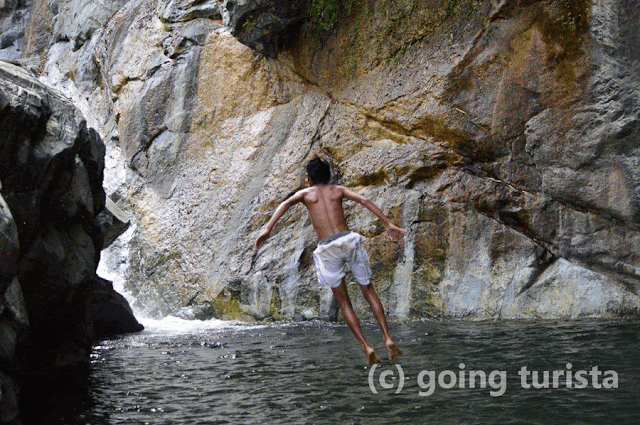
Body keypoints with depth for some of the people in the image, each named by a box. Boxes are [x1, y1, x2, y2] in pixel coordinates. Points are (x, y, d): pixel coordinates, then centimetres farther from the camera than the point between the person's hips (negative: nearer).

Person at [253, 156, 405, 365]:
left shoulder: (305, 193, 15)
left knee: (344, 302, 10)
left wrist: (267, 229, -15)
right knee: (368, 291, 15)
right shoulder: (338, 190, 18)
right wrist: (388, 224, -3)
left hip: (327, 248, -1)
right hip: (348, 239, 1)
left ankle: (366, 347, 0)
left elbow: (285, 204, -5)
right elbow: (365, 201, 3)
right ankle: (388, 338, 3)